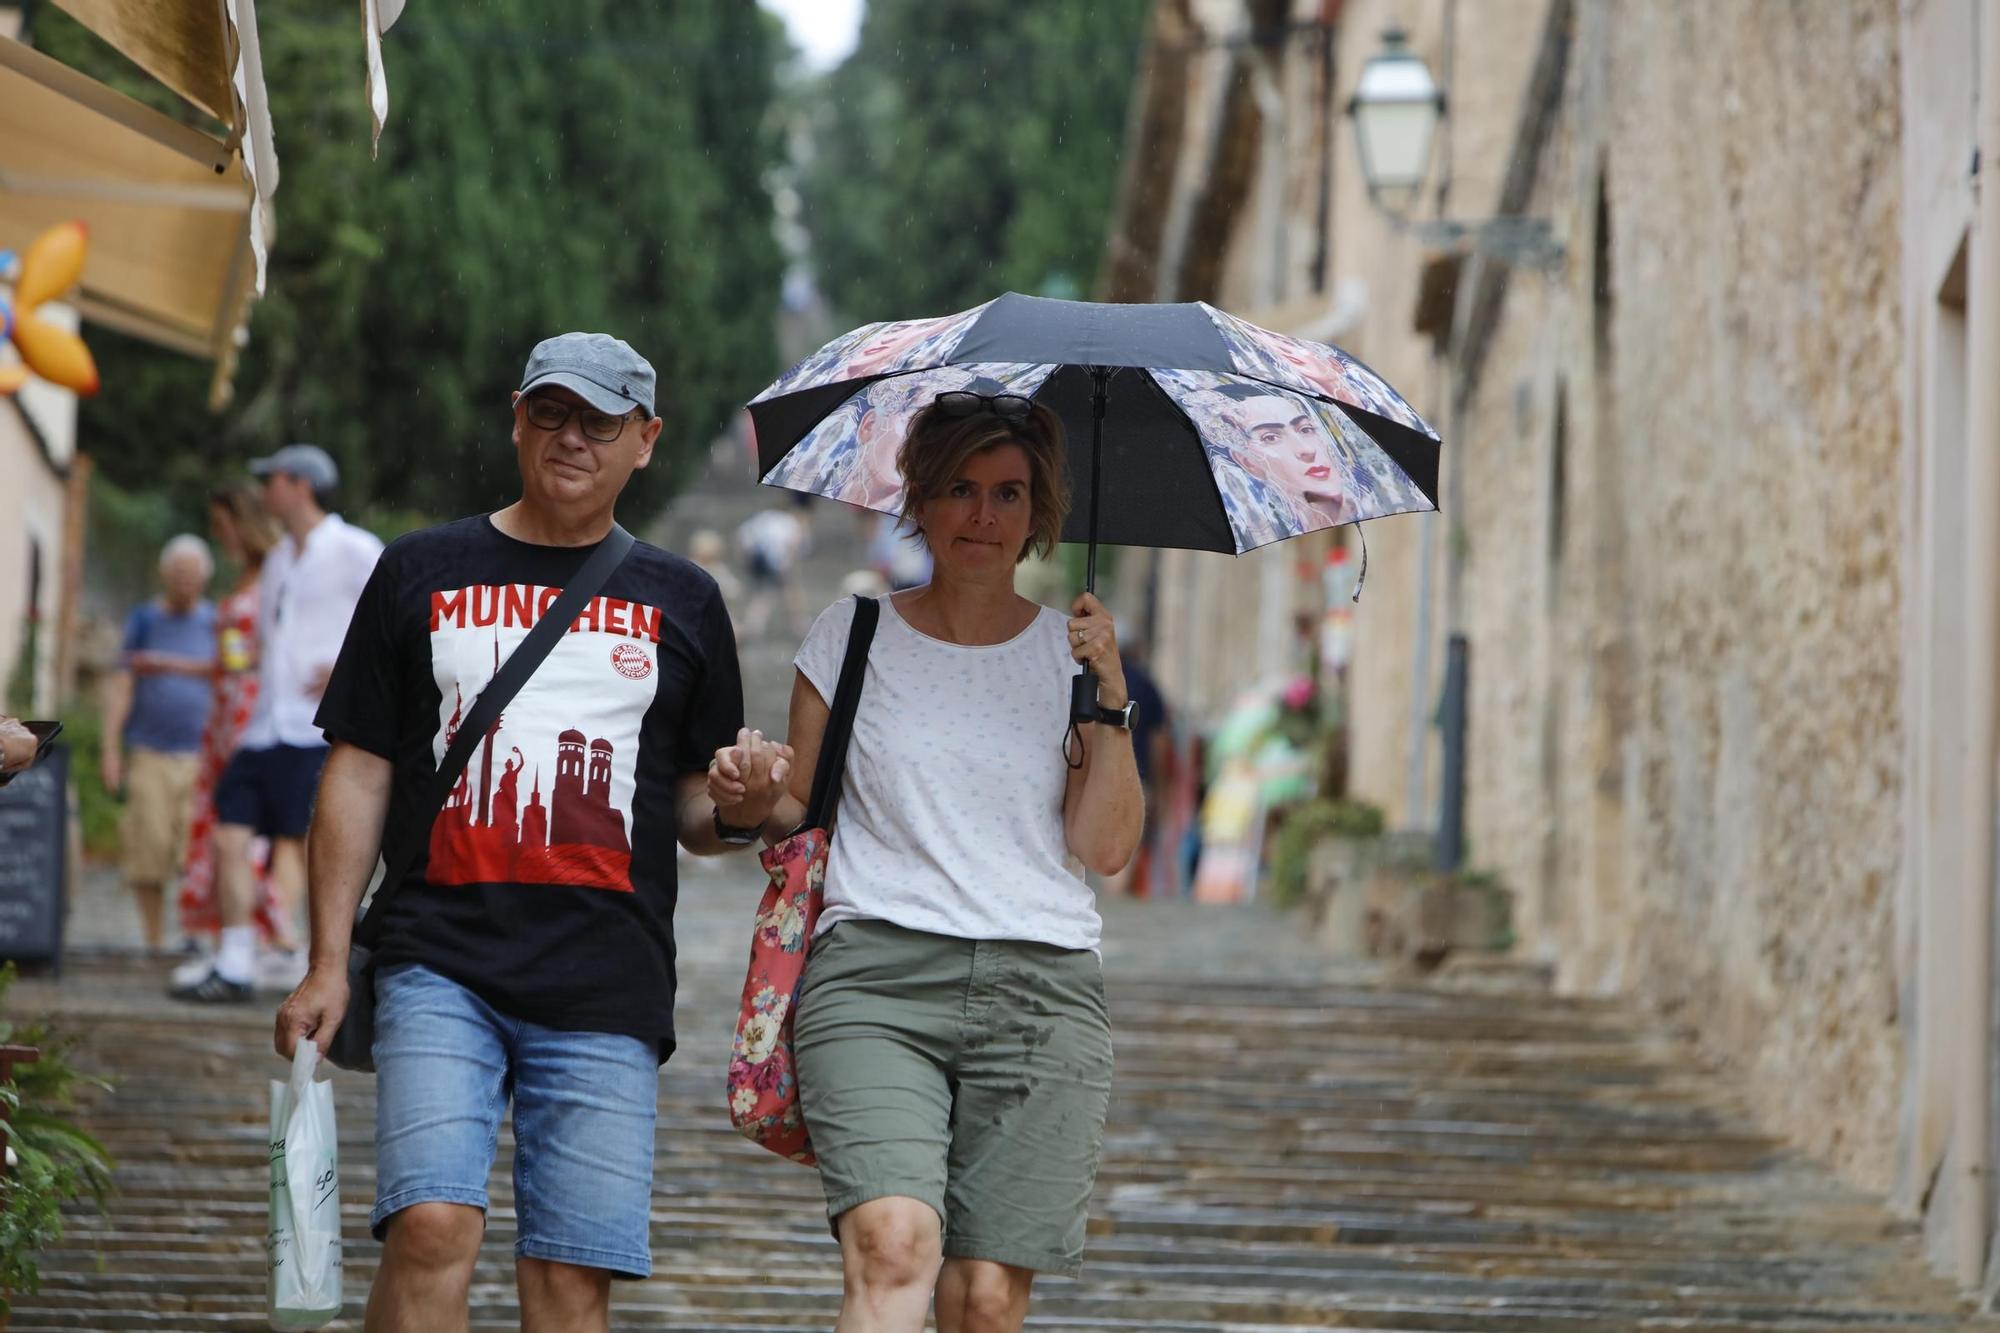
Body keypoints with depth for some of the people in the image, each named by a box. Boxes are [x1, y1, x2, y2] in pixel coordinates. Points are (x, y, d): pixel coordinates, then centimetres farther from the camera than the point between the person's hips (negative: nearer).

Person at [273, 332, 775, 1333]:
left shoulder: (681, 602, 15)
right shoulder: (424, 573, 12)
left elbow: (696, 807, 17)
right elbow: (359, 772, 11)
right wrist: (327, 965, 4)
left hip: (606, 987, 1)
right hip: (442, 962, -1)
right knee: (432, 1226, -19)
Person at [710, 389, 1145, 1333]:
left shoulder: (1070, 652, 12)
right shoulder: (852, 638, 11)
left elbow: (1106, 848, 4)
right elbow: (801, 819, 16)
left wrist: (1108, 698, -5)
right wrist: (759, 799, -6)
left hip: (1042, 992, 1)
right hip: (876, 975, -1)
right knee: (892, 1246, -25)